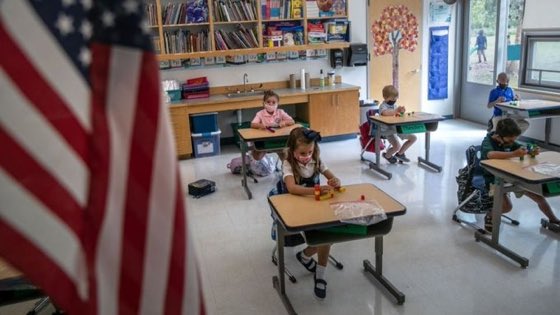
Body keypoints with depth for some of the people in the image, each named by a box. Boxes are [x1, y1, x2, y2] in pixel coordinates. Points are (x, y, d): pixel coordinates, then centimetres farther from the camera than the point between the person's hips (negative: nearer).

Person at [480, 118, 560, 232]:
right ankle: (489, 216, 3)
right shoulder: (488, 141, -20)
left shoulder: (508, 141, 0)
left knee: (538, 195, 4)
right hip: (494, 179, -7)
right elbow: (491, 155, -42)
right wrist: (514, 154, -52)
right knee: (507, 206, -28)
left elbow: (521, 149, 7)